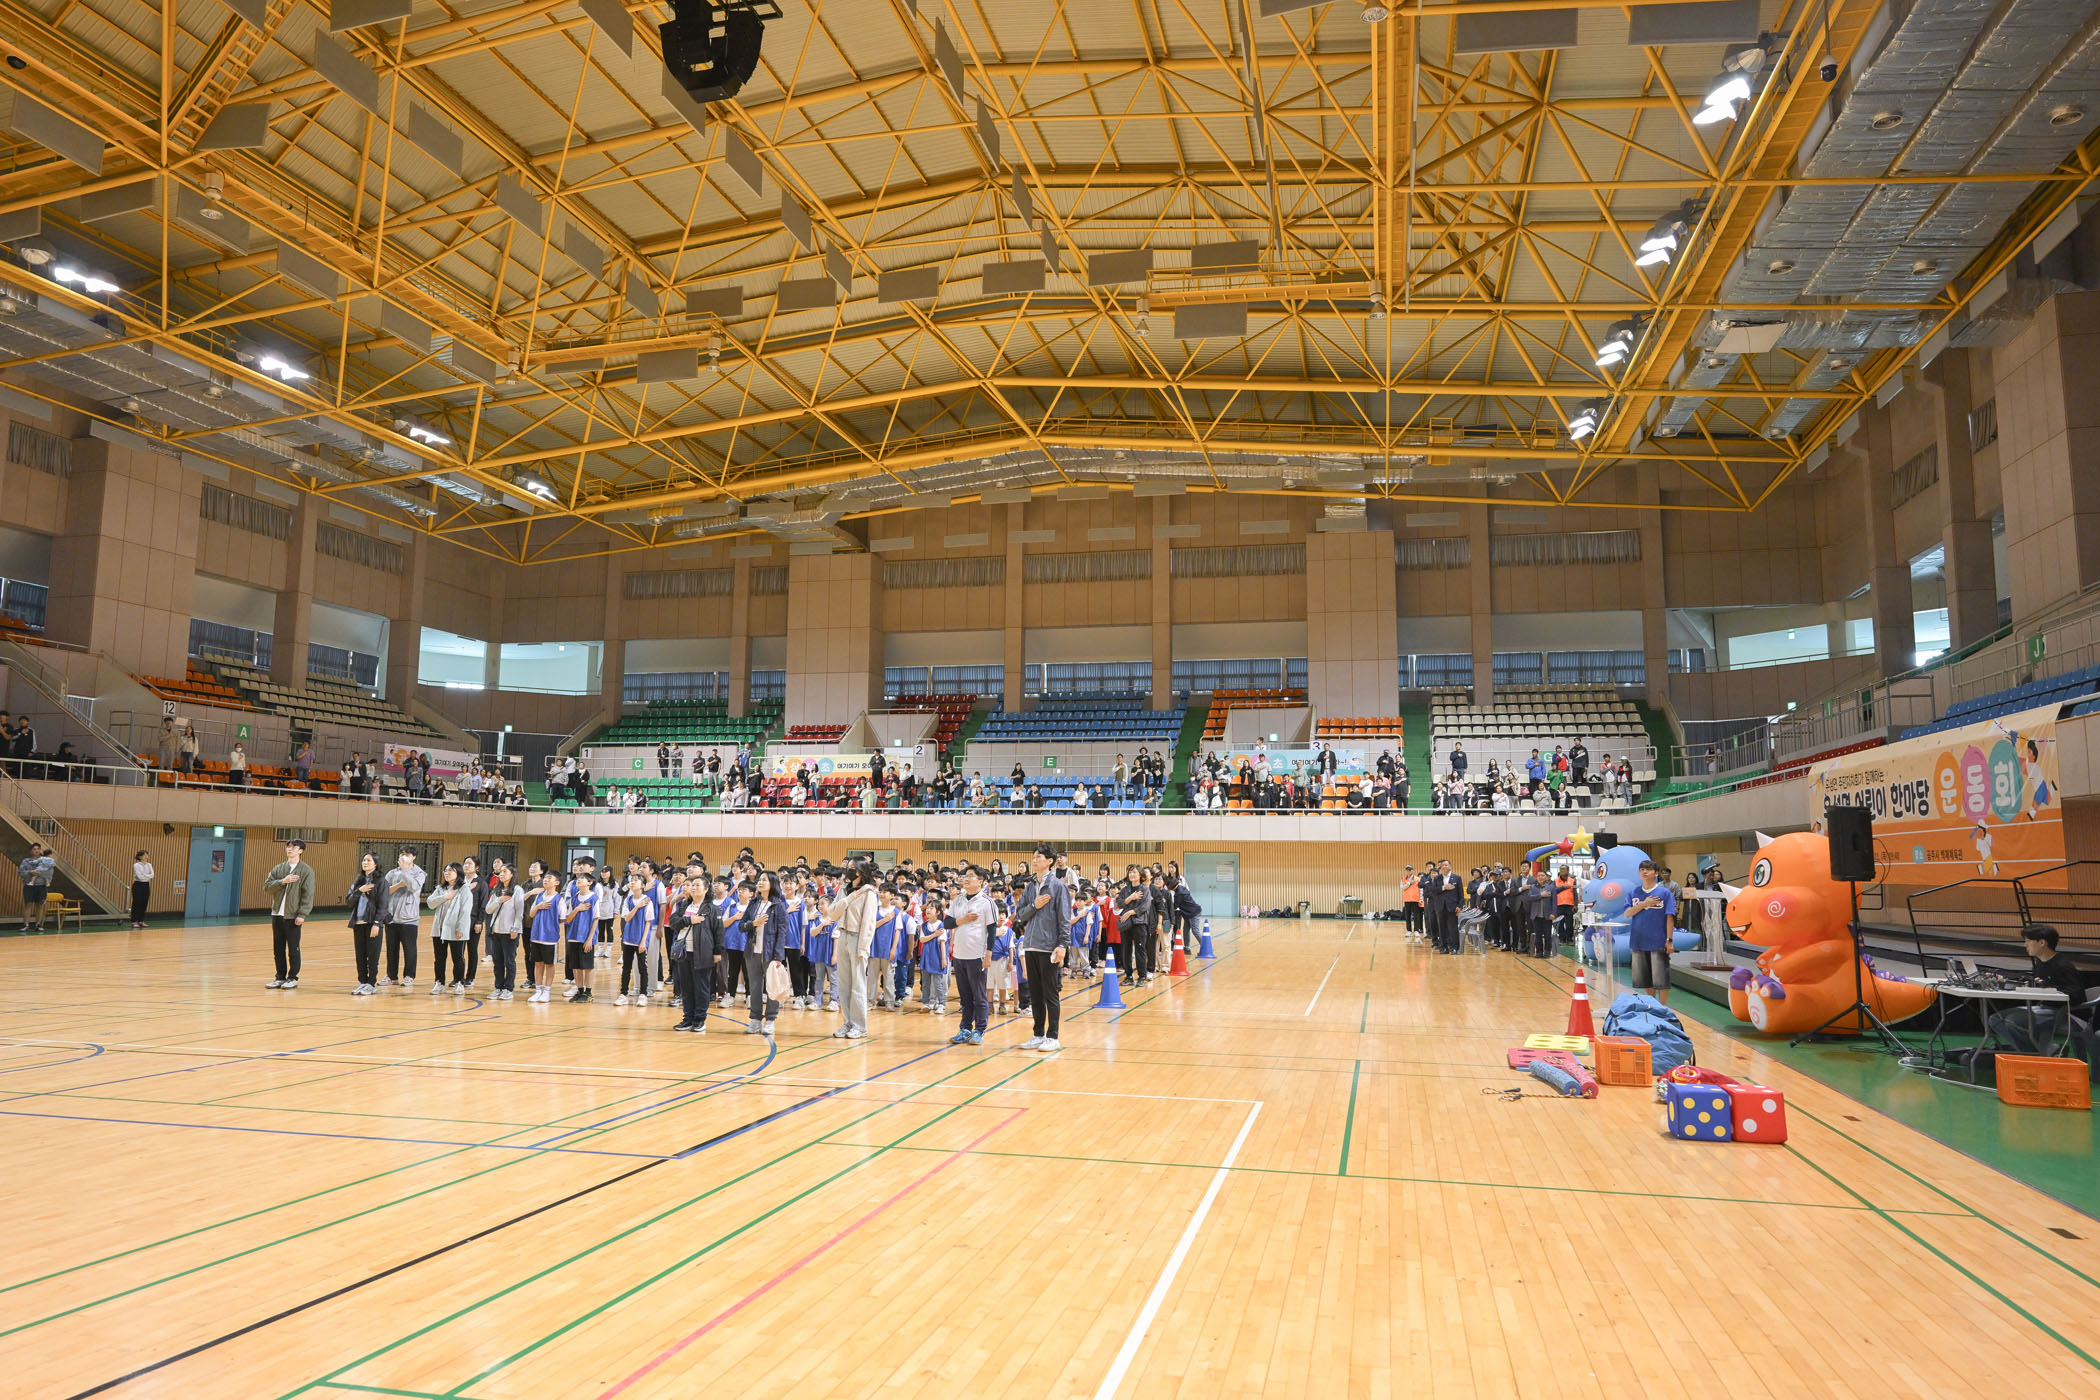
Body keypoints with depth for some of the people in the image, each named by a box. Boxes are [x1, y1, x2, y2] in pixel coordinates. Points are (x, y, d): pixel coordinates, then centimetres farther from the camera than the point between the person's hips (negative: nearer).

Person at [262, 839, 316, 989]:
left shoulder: (306, 870, -4)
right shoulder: (278, 868, 12)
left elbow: (308, 894, -9)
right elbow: (266, 886, 4)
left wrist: (302, 914, -16)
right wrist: (282, 881, -13)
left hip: (293, 916, -5)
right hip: (277, 914, 5)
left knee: (293, 949, 0)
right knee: (278, 948, 10)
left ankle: (292, 978, 9)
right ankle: (280, 977, 20)